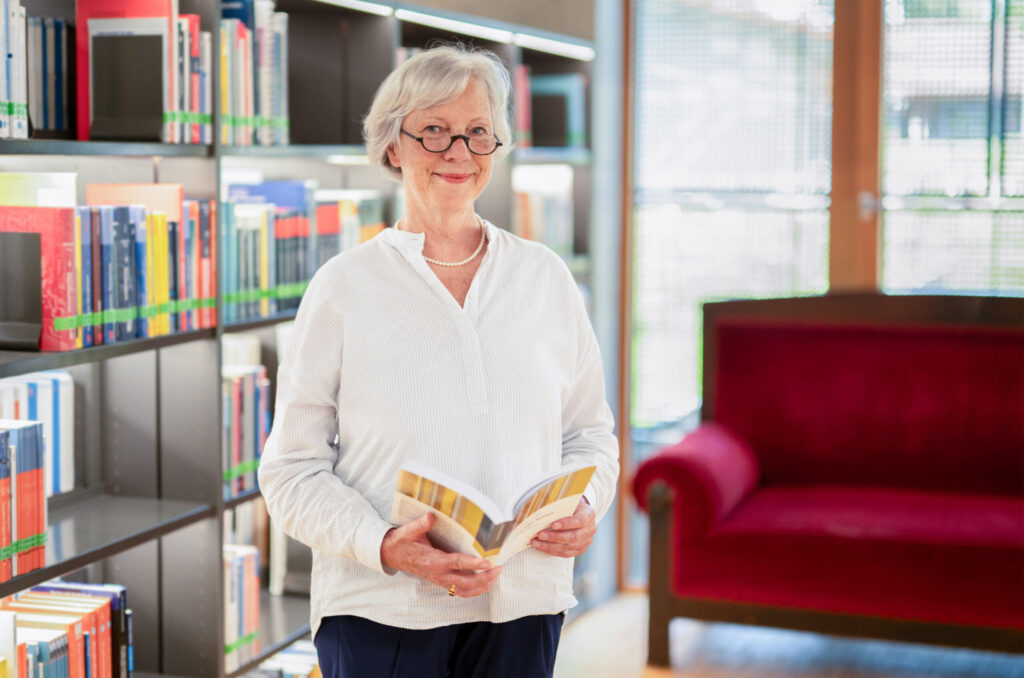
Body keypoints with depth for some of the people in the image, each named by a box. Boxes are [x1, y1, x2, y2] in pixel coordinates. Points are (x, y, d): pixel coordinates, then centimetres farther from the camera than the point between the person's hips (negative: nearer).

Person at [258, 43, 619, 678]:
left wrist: (586, 507, -6)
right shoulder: (343, 287, -1)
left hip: (522, 602, 3)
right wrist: (385, 546, -18)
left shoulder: (546, 277, 9)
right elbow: (293, 469, -3)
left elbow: (590, 431, 14)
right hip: (381, 609, -2)